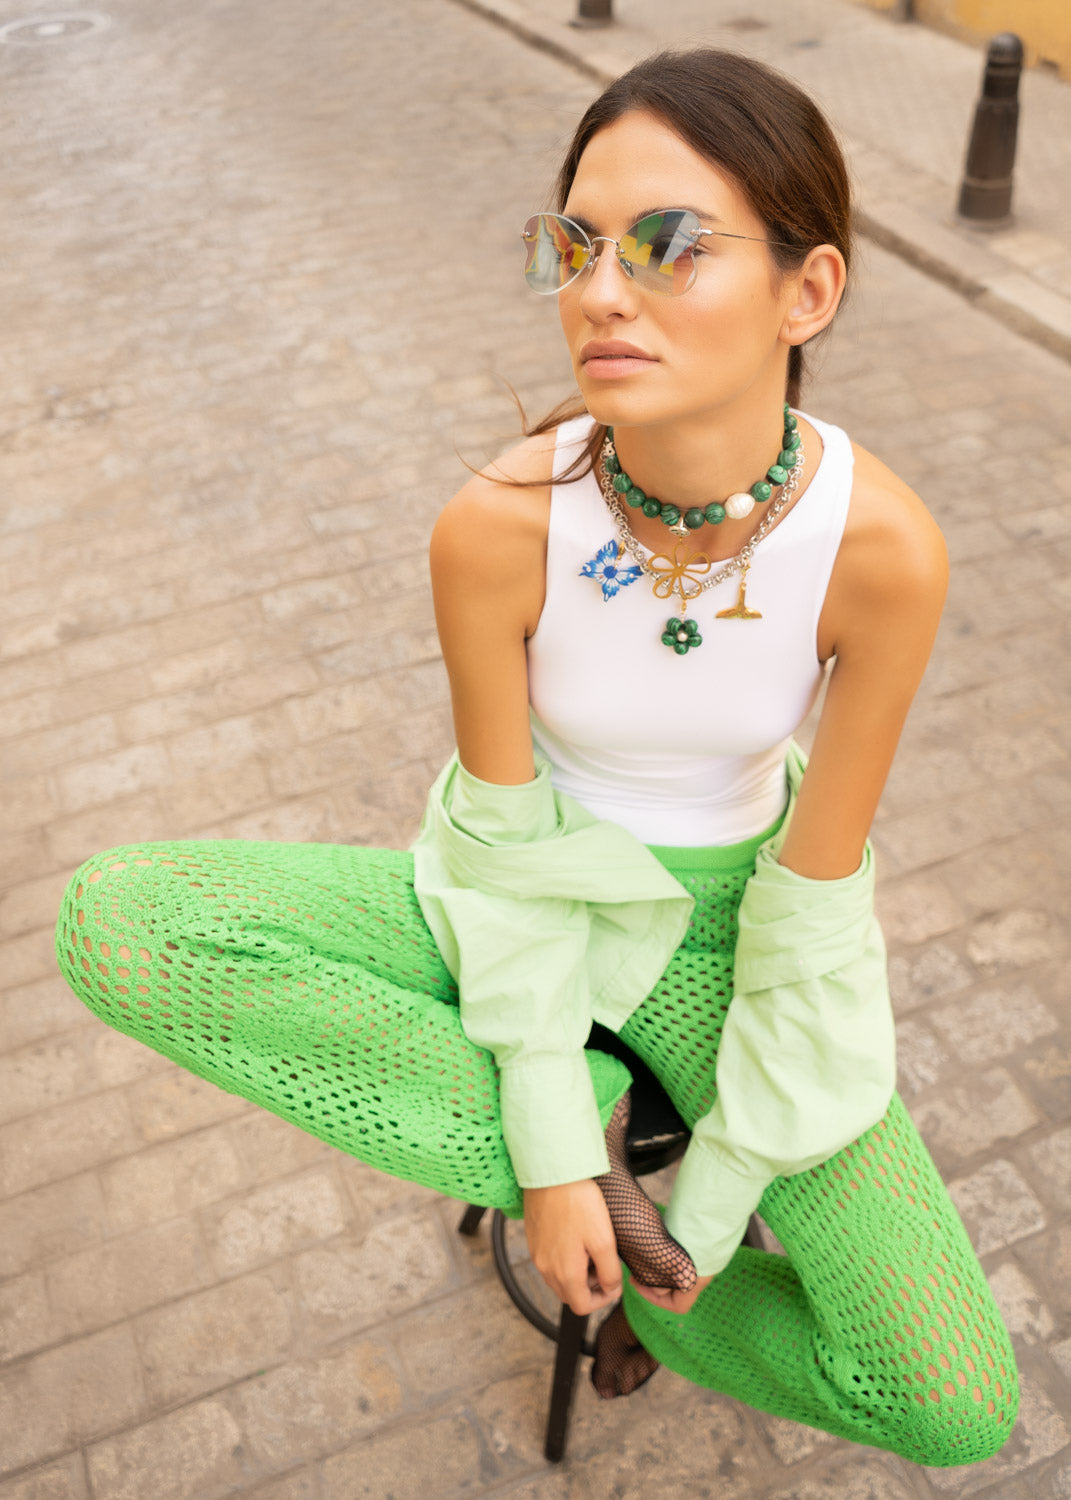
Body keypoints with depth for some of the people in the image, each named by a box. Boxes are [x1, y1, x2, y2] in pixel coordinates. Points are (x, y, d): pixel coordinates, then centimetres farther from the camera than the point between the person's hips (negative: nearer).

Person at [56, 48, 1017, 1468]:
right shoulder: (499, 526, -25)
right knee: (109, 922, -24)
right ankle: (594, 1114, -9)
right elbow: (507, 850, -14)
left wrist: (721, 1193, -8)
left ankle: (652, 1294, 24)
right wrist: (554, 1150, -12)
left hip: (721, 928, 1)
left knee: (958, 1410, -7)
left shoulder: (883, 544, -24)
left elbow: (814, 899, -16)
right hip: (526, 909, 0)